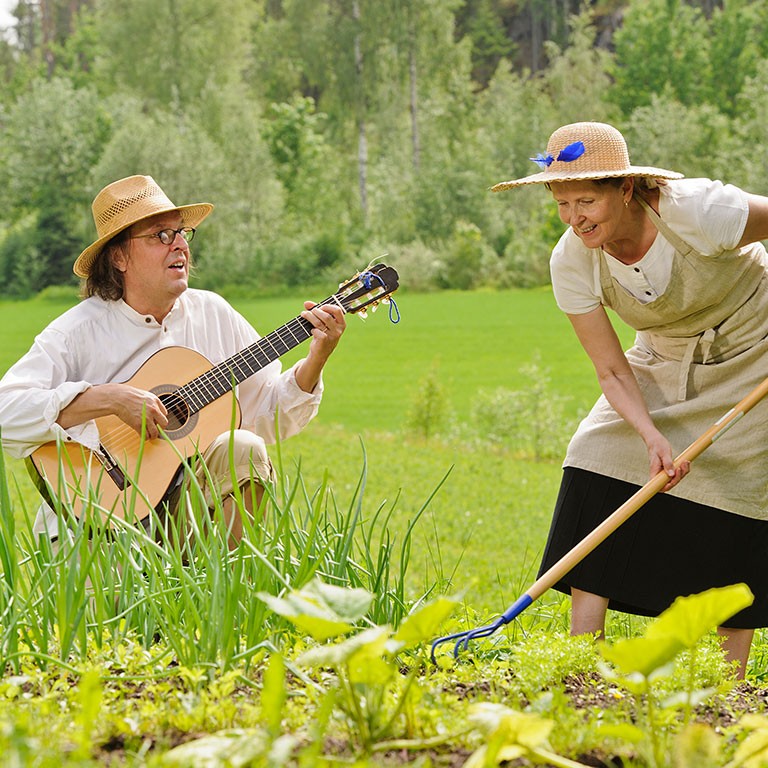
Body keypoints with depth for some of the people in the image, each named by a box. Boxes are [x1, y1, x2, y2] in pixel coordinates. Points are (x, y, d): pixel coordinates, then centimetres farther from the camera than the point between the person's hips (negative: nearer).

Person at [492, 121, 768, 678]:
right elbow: (613, 371, -14)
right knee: (598, 465, -12)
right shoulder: (572, 262, -19)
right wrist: (653, 437, -31)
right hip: (665, 363, 4)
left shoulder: (696, 210, -33)